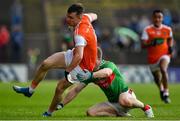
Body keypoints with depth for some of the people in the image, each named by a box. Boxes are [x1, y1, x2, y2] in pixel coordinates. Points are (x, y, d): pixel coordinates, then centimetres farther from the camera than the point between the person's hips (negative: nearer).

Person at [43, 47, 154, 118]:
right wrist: (61, 104, -7)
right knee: (91, 112, -15)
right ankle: (121, 114, -6)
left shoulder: (109, 65, -17)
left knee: (124, 100, -43)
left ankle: (145, 107, -11)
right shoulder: (89, 73, 1)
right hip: (113, 103, 6)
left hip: (126, 95, -6)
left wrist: (91, 75, -60)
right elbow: (76, 90, 2)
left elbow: (106, 72, -44)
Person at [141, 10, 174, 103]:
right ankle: (161, 89, 51)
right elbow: (143, 45, -16)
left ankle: (166, 92, -24)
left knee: (163, 70, -31)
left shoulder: (167, 29, -2)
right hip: (152, 58, 1)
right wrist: (151, 43, -35)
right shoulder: (147, 30, -9)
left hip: (164, 55, -1)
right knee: (157, 78, 14)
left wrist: (170, 46, 2)